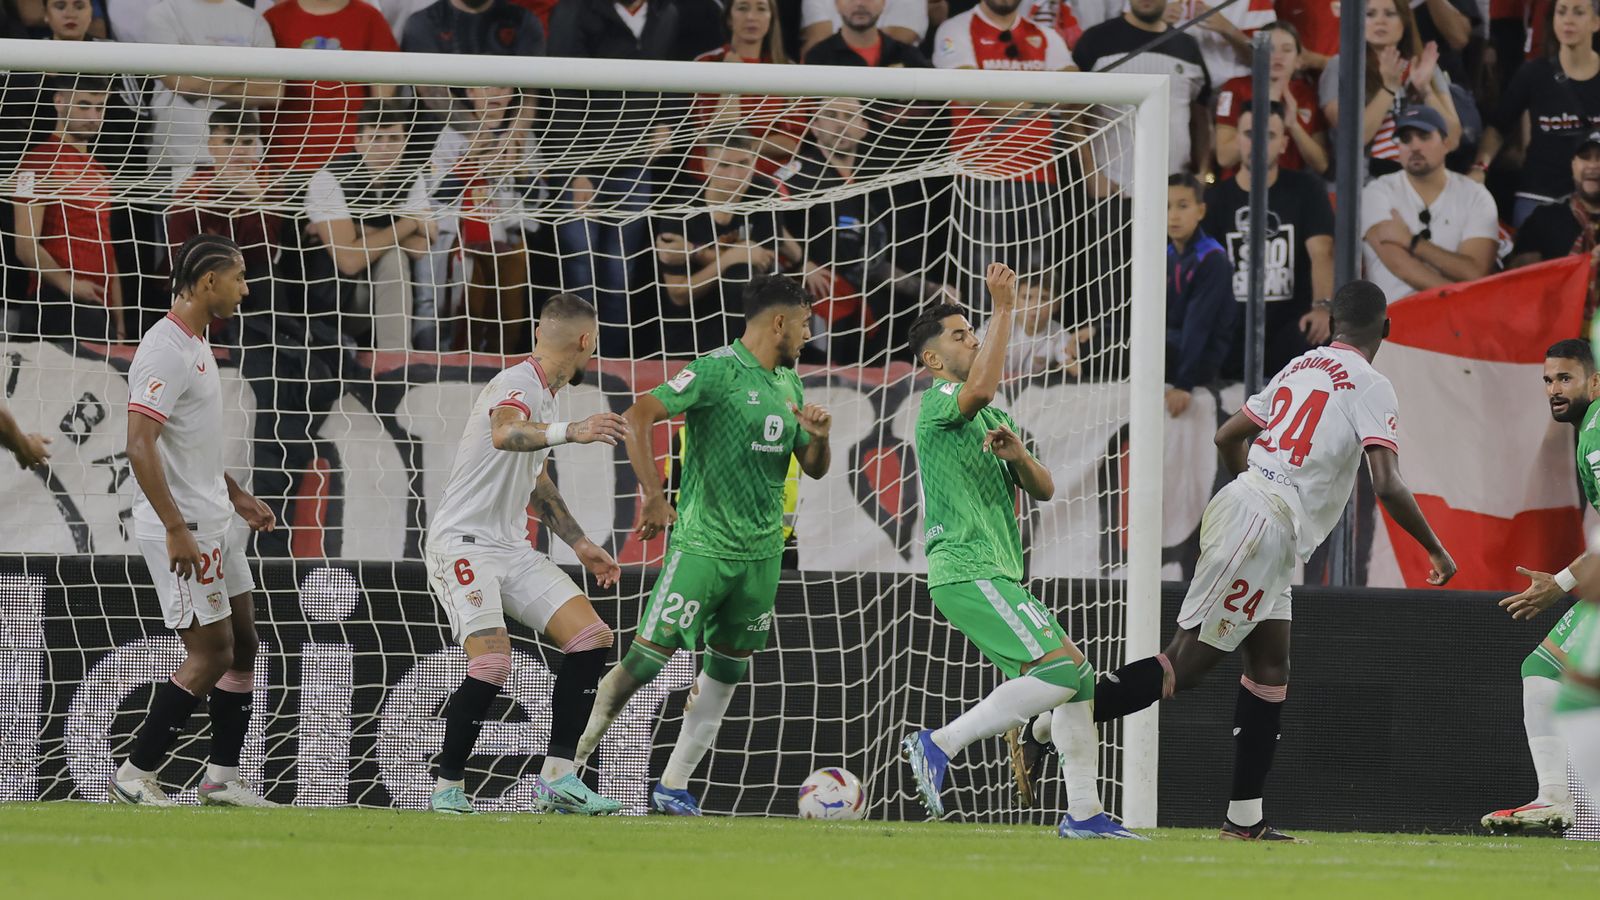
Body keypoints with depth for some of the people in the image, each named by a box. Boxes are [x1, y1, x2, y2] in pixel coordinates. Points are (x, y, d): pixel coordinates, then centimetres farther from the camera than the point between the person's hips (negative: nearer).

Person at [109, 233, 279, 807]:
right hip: (181, 528, -10)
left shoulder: (196, 347, 13)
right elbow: (140, 445, -25)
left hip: (212, 523, 10)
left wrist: (236, 496, 24)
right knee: (211, 654, -8)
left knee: (243, 645, 12)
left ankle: (222, 779, 18)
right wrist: (176, 529, -28)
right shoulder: (166, 351, -18)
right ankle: (134, 776, -1)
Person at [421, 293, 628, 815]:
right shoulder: (518, 385, -14)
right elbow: (505, 434, -39)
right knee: (491, 664, -23)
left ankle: (557, 778, -2)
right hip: (463, 542, -9)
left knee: (590, 638, -4)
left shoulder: (544, 395, 15)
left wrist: (581, 546, 32)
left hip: (511, 547, 9)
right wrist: (570, 432, -55)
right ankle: (448, 787, -6)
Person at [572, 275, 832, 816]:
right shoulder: (719, 370, -12)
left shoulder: (788, 382, 13)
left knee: (727, 670, 8)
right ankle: (564, 765, -1)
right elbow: (638, 417, -18)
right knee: (649, 657, -11)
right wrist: (654, 496, -25)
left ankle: (674, 787, 17)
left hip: (762, 549, 8)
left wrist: (819, 437, -3)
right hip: (702, 543, -8)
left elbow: (814, 468, 21)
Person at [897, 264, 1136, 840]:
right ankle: (939, 744, -17)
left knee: (1076, 679, 5)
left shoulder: (995, 420, 24)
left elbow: (1042, 490, 17)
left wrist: (1016, 453, -4)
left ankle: (1084, 813, 7)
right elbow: (980, 388, -28)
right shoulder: (939, 401, -4)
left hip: (998, 575, 10)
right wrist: (1004, 307, -24)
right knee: (1059, 670, -21)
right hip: (966, 570, -10)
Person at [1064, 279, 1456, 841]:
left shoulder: (1297, 369, 17)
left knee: (1271, 669, 12)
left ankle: (1245, 817, 12)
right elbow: (1388, 486, -15)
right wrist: (1435, 550, -2)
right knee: (1186, 664, -10)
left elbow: (1228, 437, 25)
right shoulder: (1370, 387, -6)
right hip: (1263, 529, -9)